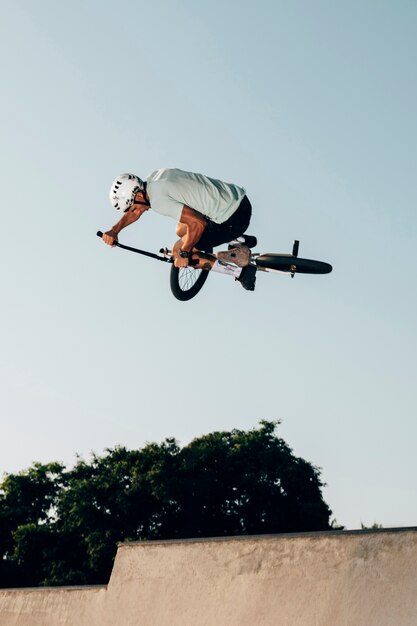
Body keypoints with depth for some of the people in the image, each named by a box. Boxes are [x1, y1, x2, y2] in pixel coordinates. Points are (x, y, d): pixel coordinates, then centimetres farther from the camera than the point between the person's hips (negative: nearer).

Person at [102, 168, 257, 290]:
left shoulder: (158, 199, -21)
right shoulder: (153, 177, 8)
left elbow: (198, 224, -24)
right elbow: (136, 210, 24)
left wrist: (183, 253, -11)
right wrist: (114, 230, 13)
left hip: (233, 219, -9)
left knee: (179, 252, -1)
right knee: (182, 231, 24)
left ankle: (240, 272, 0)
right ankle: (239, 240, 24)